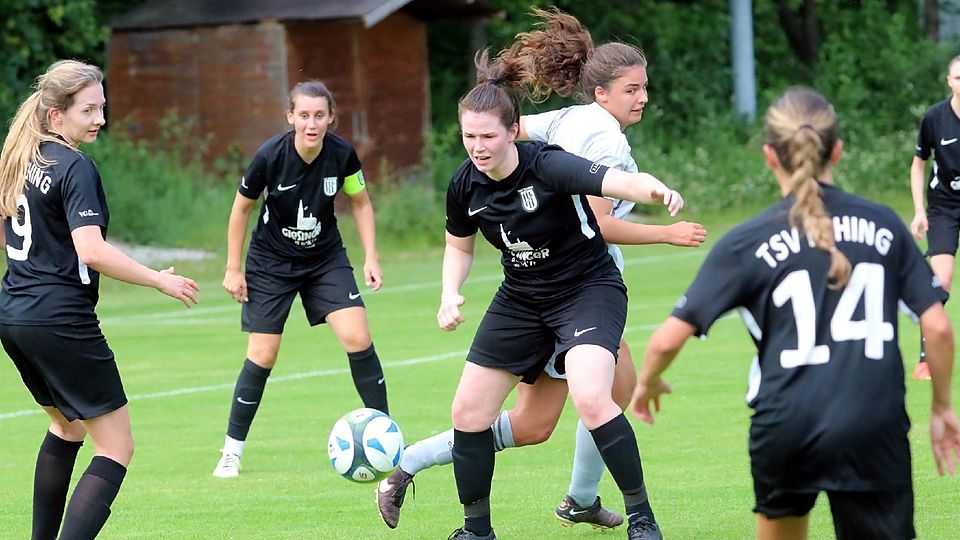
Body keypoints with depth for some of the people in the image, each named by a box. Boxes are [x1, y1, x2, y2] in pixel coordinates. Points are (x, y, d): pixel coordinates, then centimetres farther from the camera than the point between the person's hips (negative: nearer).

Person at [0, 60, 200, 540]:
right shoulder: (75, 167, -15)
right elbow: (92, 252, -25)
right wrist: (160, 281, -15)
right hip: (62, 323, -9)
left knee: (67, 427, 30)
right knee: (116, 448, -4)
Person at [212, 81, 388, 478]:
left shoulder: (342, 154, -16)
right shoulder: (270, 156, -23)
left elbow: (360, 203, 3)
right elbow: (241, 208, -7)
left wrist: (371, 258, -3)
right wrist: (233, 268, -4)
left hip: (326, 259, 2)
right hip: (271, 263, -2)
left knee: (358, 338, -13)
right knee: (262, 356, -4)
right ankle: (232, 451, 11)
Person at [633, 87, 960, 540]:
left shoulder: (748, 243, 0)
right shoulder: (883, 225, 5)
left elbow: (669, 338, -2)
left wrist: (646, 383, 20)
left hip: (786, 430, 0)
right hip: (875, 433, 0)